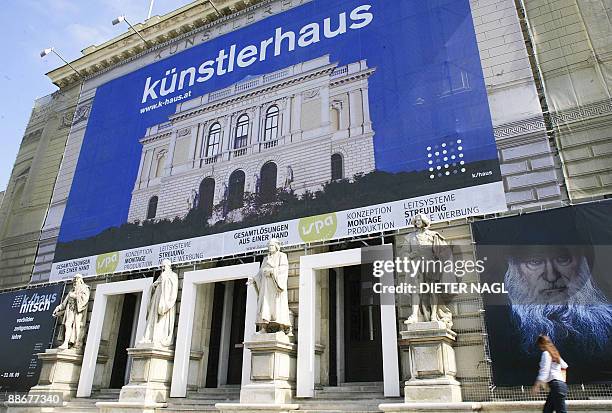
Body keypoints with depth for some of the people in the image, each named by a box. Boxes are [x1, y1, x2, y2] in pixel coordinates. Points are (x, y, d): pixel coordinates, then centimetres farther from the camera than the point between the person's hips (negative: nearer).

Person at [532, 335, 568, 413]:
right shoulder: (554, 353, 21)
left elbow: (544, 370, -18)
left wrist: (538, 383, -25)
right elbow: (564, 366, 35)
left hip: (556, 385, -9)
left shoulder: (546, 353, -6)